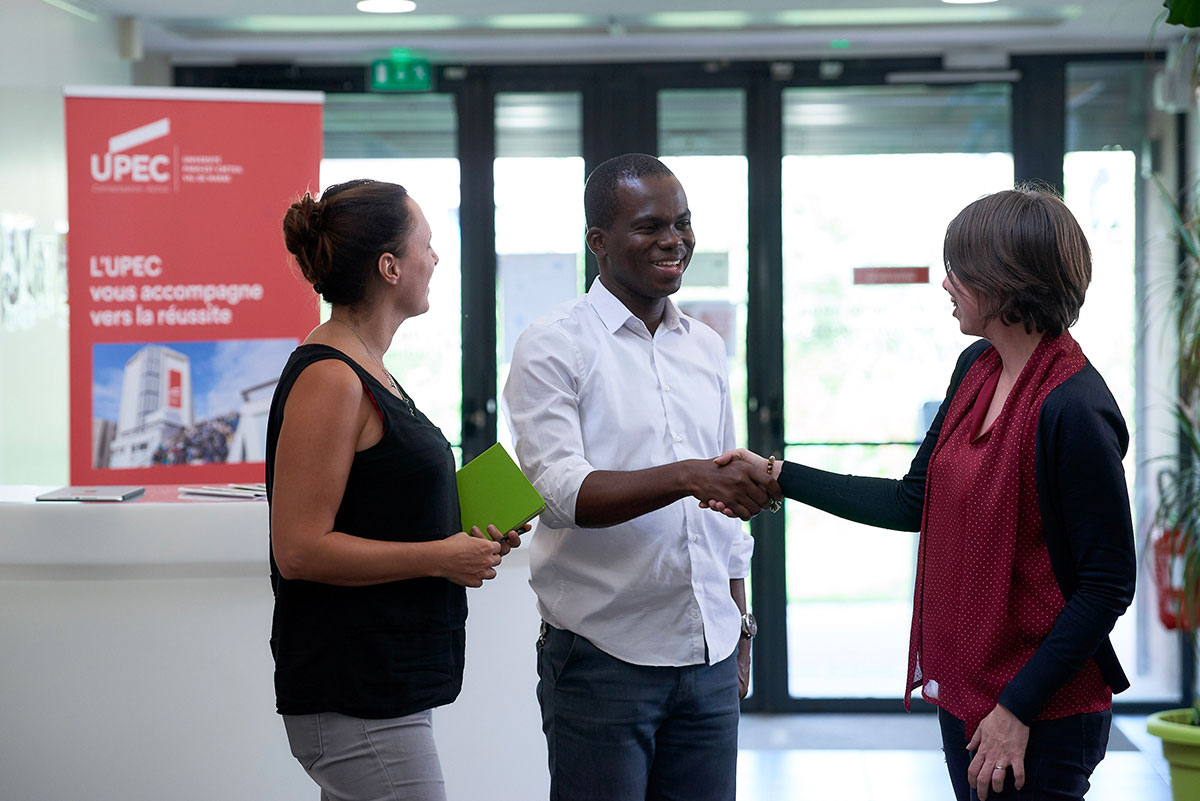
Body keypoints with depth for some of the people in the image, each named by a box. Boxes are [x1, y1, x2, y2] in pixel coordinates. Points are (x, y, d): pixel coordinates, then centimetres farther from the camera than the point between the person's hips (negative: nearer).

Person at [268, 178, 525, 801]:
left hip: (382, 686, 10)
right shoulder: (328, 378, -16)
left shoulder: (365, 370, 15)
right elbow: (299, 549, -20)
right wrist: (441, 557, -15)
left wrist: (467, 538, 9)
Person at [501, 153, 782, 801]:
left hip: (709, 656, 5)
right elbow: (559, 492, -18)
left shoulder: (706, 348, 14)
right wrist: (687, 476, -29)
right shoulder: (553, 347, -5)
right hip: (604, 655, -5)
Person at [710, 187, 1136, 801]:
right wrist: (776, 477, 11)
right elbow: (913, 502, 13)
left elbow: (1109, 583, -18)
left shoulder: (1073, 411, -20)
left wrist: (1018, 709, -18)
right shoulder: (977, 368, 6)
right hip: (964, 692, 8)